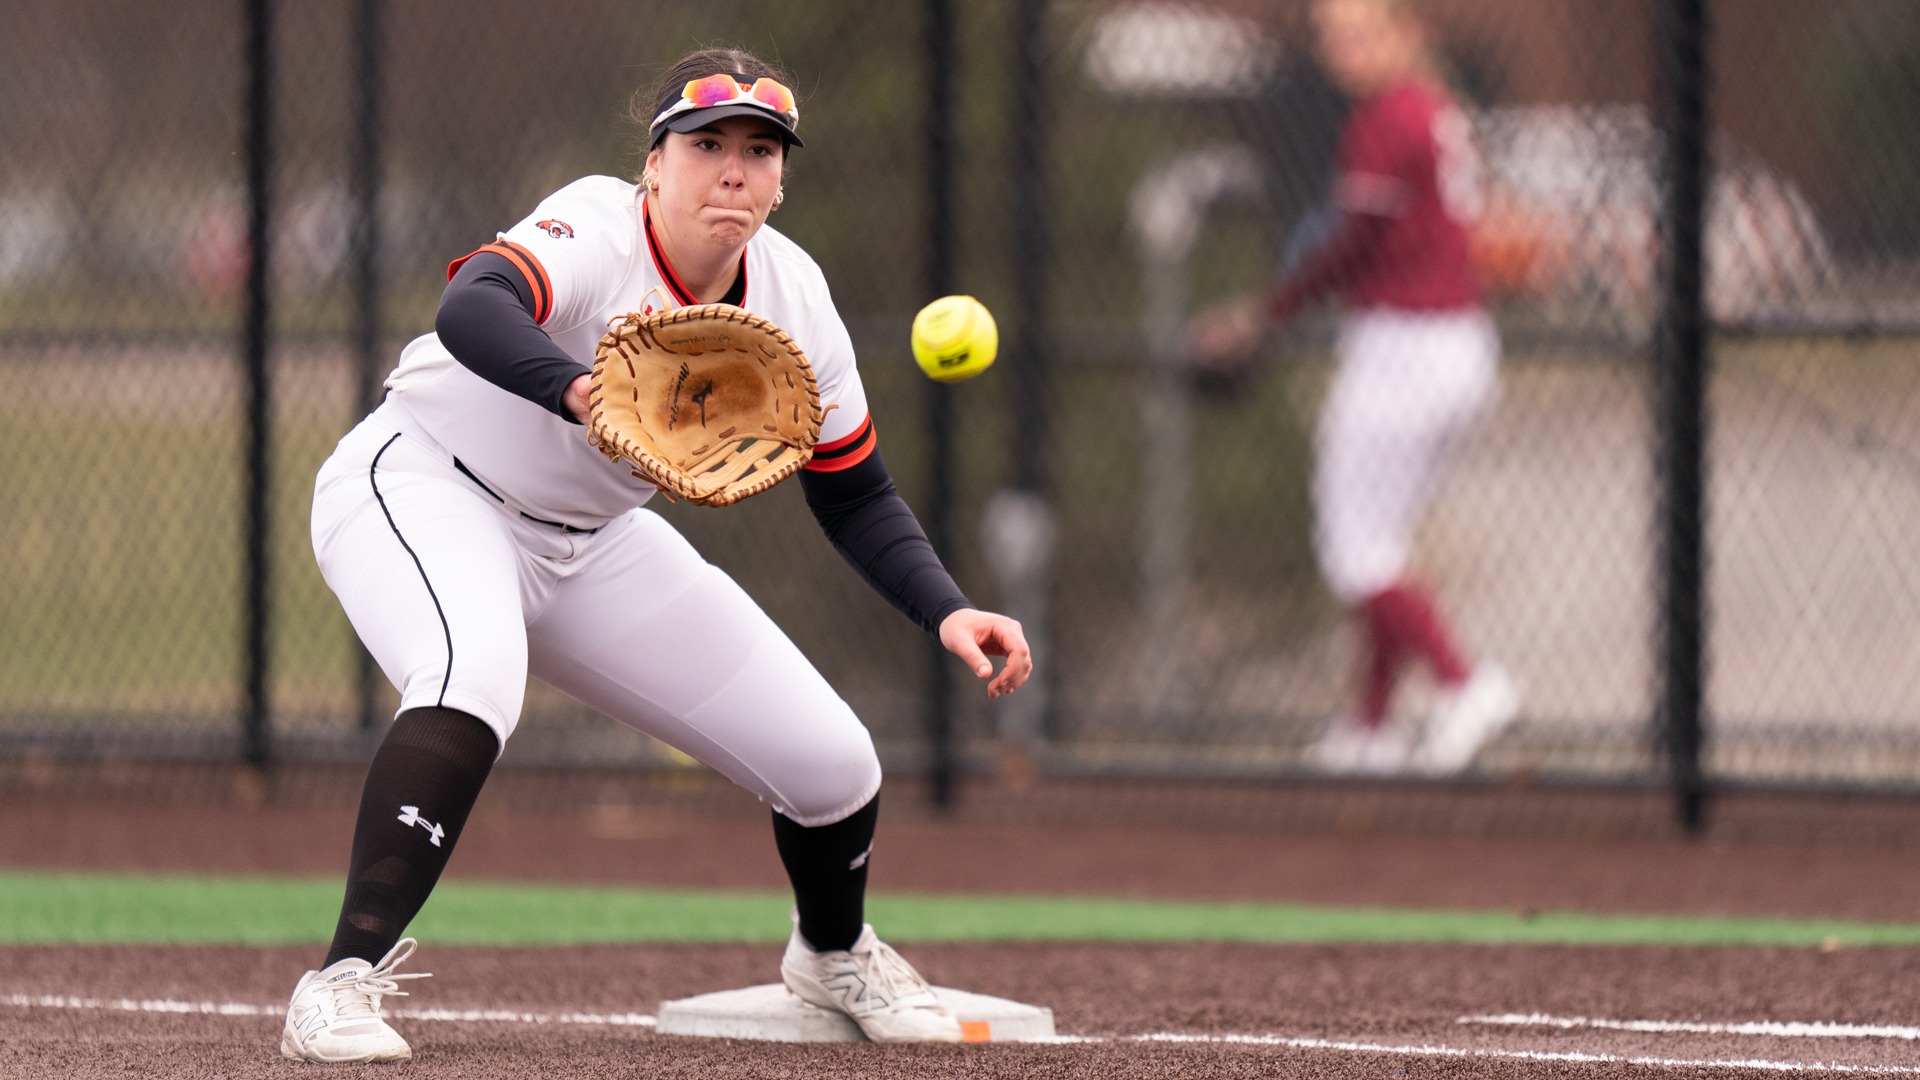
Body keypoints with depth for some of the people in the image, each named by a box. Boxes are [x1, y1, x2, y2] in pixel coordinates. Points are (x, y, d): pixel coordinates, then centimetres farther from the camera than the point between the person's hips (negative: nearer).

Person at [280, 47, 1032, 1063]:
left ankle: (834, 954, 36)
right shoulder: (597, 232, -28)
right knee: (475, 674, -41)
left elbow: (854, 498, 2)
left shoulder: (791, 298, -8)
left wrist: (947, 610, -15)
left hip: (590, 546, 6)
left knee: (830, 762, 2)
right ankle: (343, 982, -42)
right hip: (421, 487, -6)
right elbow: (471, 310, -50)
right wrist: (581, 391, -69)